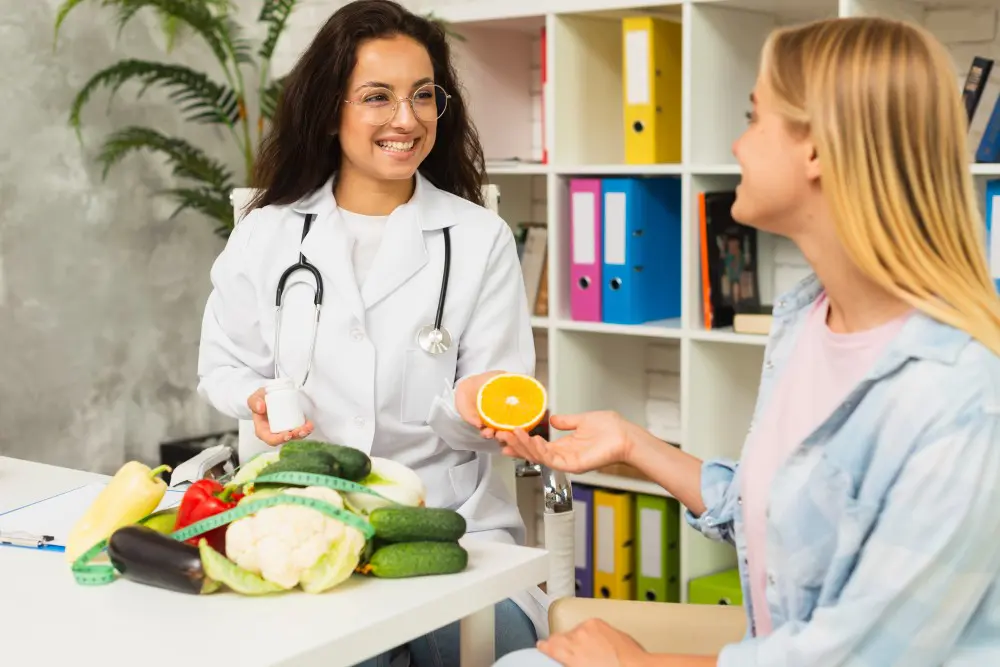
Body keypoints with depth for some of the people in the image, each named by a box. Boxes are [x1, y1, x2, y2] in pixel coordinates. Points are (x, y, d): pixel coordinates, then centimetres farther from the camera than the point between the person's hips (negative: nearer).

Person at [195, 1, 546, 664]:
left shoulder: (481, 238, 3)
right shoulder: (266, 234, 6)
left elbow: (488, 423, 3)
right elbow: (224, 363, 17)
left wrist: (469, 408, -21)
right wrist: (258, 399, -6)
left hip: (453, 519, 0)